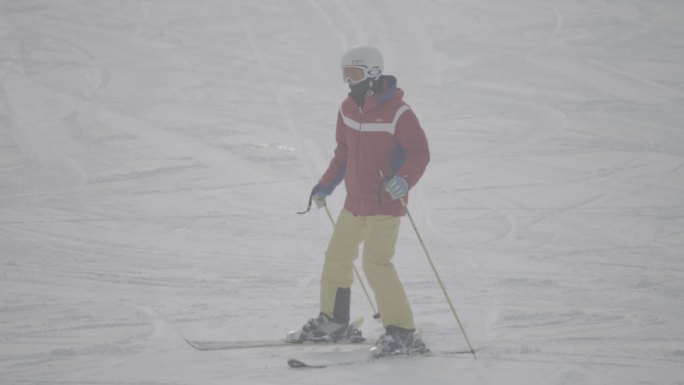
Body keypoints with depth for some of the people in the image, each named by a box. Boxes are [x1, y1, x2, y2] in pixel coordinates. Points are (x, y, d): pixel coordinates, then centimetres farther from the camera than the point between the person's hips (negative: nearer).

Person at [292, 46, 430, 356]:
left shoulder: (397, 112, -17)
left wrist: (404, 180, -35)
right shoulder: (348, 109, 6)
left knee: (376, 263, -17)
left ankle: (402, 333, -12)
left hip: (386, 203, -8)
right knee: (337, 255, 16)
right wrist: (325, 186, 19)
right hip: (356, 201, 8)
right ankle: (333, 320, 35)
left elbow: (419, 153, -18)